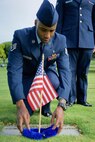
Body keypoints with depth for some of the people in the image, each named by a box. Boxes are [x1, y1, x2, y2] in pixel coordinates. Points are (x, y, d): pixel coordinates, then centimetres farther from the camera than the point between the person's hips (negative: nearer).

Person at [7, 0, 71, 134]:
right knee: (25, 112, -19)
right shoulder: (20, 36, -29)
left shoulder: (61, 41, -22)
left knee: (54, 82, -35)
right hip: (27, 76, -1)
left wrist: (61, 106, -44)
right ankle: (29, 97, 18)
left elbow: (65, 71, -28)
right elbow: (14, 70, -33)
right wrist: (20, 105, -45)